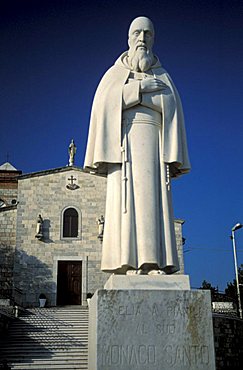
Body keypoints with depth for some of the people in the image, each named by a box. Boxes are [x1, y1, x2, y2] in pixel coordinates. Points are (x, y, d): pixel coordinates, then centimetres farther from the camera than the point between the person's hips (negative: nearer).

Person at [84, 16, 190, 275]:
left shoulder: (162, 77, 22)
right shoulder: (114, 74, 19)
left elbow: (172, 113, 10)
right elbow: (103, 109, 4)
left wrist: (173, 155, -3)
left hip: (152, 140, 1)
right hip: (123, 141, -1)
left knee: (152, 197, -11)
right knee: (125, 198, -13)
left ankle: (154, 263, -15)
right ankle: (129, 263, -17)